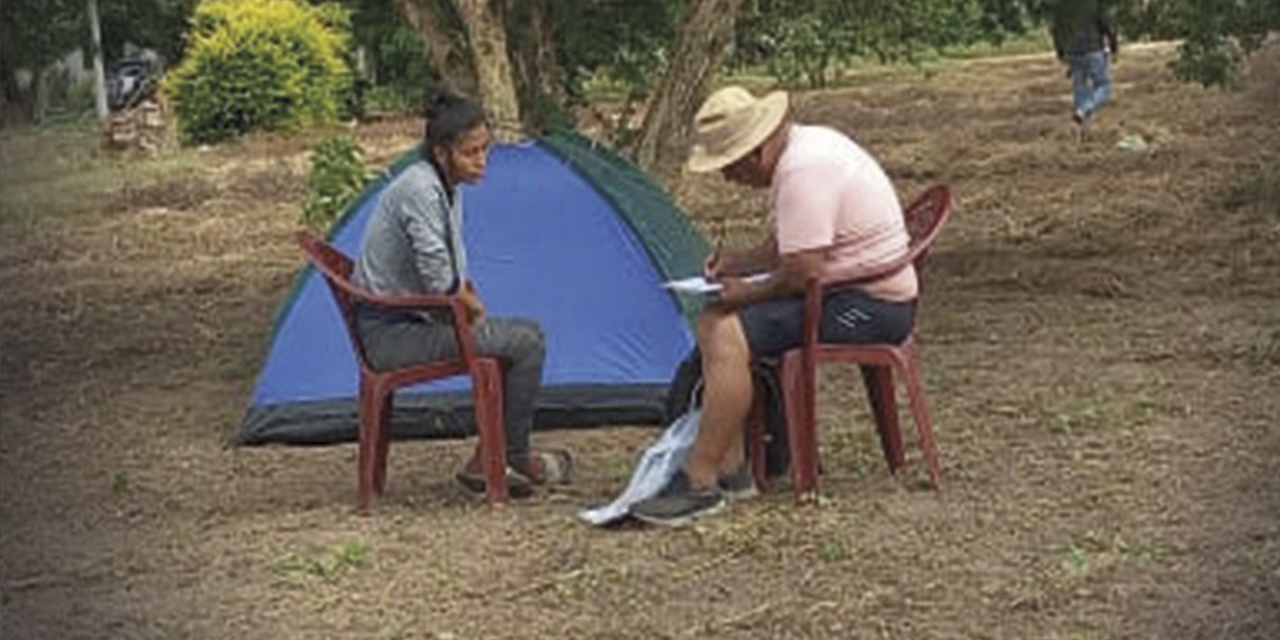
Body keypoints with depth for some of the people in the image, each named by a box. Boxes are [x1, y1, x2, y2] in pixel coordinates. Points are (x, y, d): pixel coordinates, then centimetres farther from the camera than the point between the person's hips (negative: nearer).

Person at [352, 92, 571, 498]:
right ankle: (515, 460, 3)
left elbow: (456, 267, 19)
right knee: (526, 343, -13)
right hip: (391, 332, -10)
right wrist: (475, 309, -3)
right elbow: (439, 281, -22)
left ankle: (487, 463, 9)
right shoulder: (419, 189, -20)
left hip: (414, 321, 10)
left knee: (526, 332, 9)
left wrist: (472, 306, 3)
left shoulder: (446, 188, 11)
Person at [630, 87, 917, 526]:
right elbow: (787, 248, 23)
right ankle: (730, 467, 5)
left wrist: (747, 293, -8)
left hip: (870, 307, -11)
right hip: (864, 296, 11)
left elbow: (804, 272, -25)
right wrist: (735, 263, 7)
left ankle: (699, 483, -17)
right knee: (713, 322, 9)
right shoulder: (806, 144, 11)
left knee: (727, 337, -22)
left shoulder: (803, 171, -22)